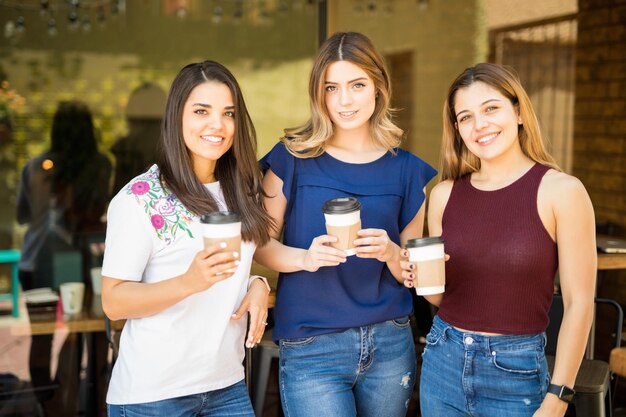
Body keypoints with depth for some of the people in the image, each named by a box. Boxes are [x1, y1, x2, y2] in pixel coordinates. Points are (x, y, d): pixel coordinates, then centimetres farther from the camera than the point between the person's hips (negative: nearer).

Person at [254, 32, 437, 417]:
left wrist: (390, 253, -14)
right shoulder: (293, 157, -3)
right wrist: (304, 258, -21)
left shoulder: (406, 169, 4)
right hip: (312, 348, -3)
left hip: (390, 343, 3)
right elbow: (261, 244, -2)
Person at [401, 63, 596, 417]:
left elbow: (579, 304, -9)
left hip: (516, 374, -4)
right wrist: (420, 278, -10)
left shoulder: (560, 190, -11)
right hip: (443, 364, 4)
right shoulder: (445, 194, 0)